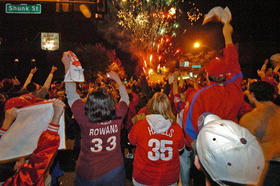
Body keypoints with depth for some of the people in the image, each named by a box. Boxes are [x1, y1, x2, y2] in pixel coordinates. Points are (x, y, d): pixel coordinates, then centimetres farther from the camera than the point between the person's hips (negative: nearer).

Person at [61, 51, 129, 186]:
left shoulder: (85, 119, -25)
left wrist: (67, 65, -3)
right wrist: (117, 80, 13)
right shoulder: (117, 116, -20)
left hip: (88, 175, -1)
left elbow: (71, 94, -11)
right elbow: (125, 98, 1)